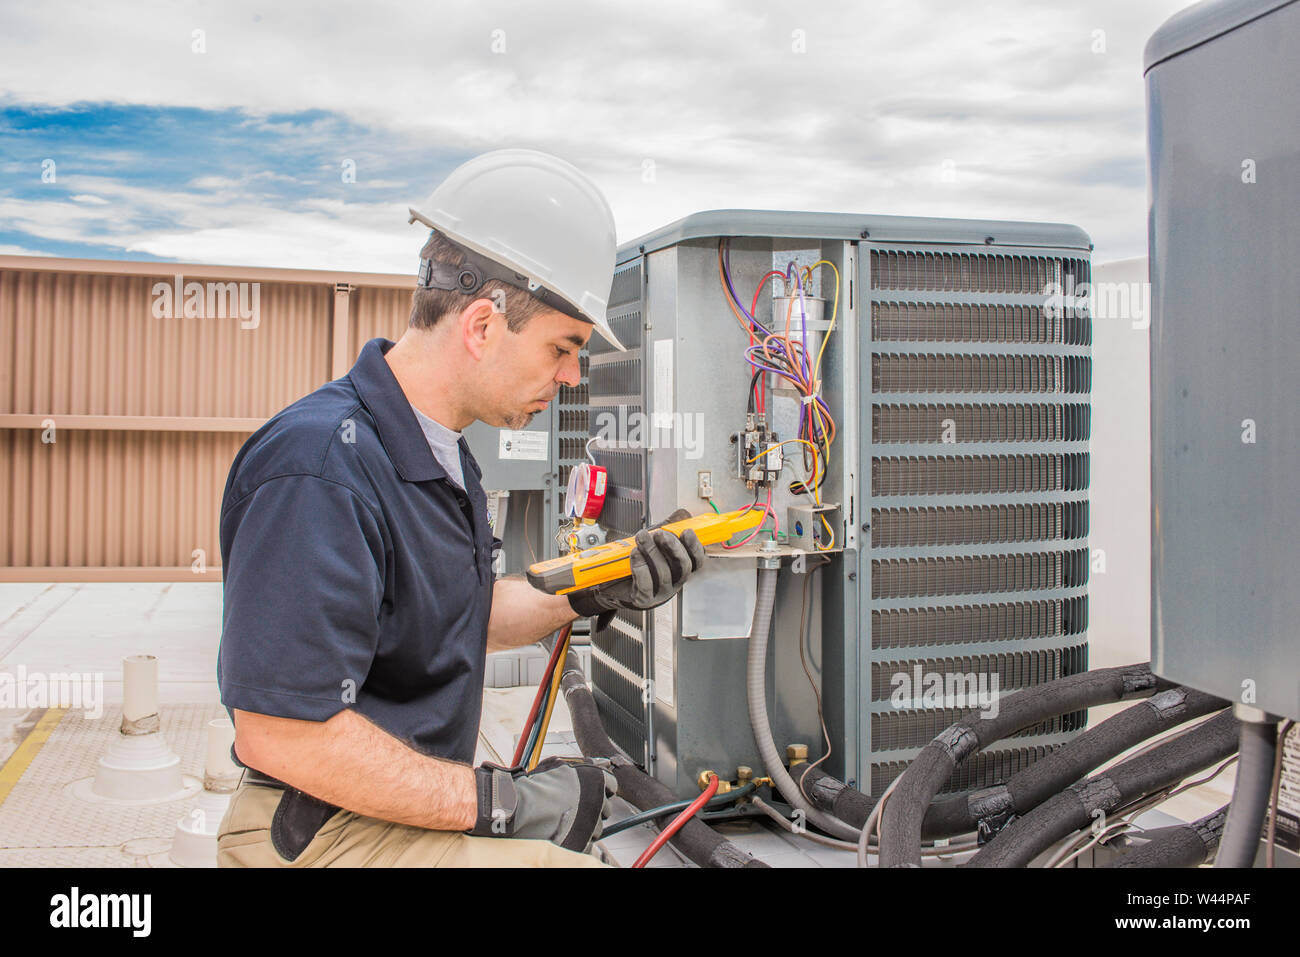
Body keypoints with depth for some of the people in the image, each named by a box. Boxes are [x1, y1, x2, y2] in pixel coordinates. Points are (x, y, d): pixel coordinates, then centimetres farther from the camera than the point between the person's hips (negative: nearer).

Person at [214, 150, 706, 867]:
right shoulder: (320, 472, -25)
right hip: (323, 833, -9)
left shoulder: (438, 447, 9)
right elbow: (281, 735, -27)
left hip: (412, 801, 9)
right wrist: (501, 802, -22)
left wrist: (593, 593, 2)